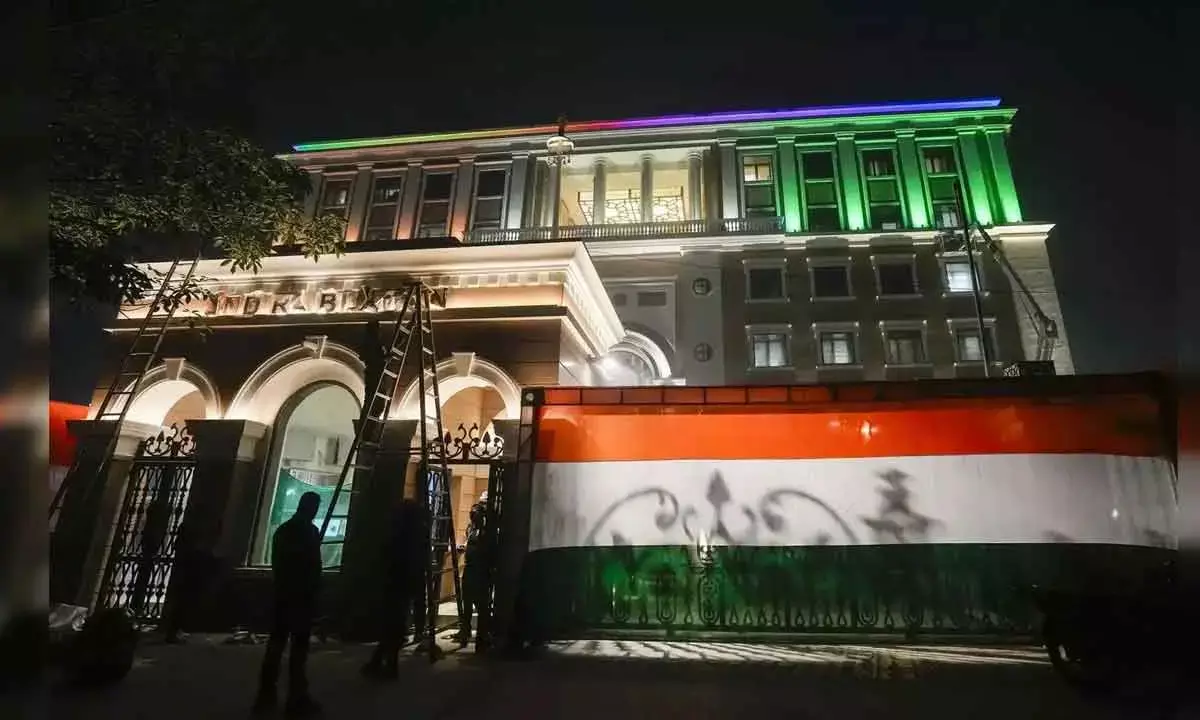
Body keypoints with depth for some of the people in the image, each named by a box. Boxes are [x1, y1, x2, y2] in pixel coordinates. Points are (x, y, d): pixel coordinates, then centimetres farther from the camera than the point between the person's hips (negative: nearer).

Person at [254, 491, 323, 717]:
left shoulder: (282, 530, 13)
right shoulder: (310, 532, -11)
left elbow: (276, 564, 15)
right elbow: (314, 567, -14)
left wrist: (282, 587, 19)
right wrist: (314, 594, -6)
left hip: (282, 594, 7)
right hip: (302, 596, -7)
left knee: (276, 644, 12)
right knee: (299, 647, -5)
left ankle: (266, 695, 14)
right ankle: (297, 699, -3)